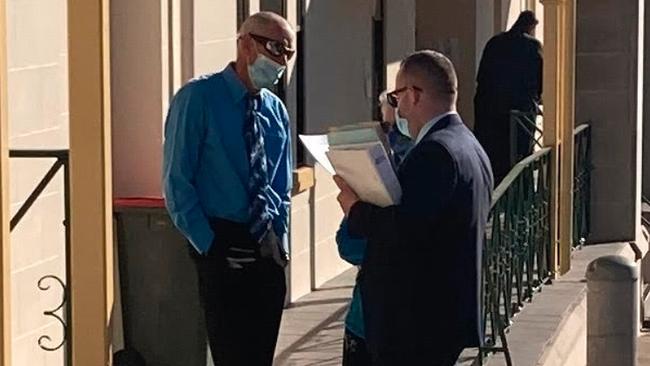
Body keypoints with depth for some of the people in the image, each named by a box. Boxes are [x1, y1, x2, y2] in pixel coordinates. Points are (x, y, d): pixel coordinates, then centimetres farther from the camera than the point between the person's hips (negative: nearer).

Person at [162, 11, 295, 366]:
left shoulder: (276, 110, 11)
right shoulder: (198, 98, -8)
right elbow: (177, 181, -11)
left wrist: (281, 237, 3)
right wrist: (208, 245, -15)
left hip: (267, 252, 6)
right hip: (222, 248, -6)